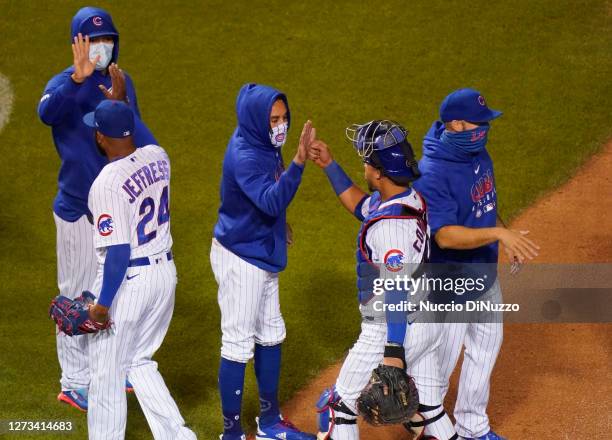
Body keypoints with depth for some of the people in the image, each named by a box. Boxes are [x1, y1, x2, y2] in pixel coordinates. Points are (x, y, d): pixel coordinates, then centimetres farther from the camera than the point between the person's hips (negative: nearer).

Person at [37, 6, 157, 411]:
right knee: (80, 297, 0)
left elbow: (139, 138, -1)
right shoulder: (66, 84, -16)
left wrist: (120, 102, -19)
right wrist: (78, 77, -54)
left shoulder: (121, 82, 5)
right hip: (80, 210, -7)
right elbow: (46, 112, -40)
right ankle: (75, 384, 10)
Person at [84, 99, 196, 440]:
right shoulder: (158, 157, -2)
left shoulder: (106, 183, -22)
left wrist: (103, 303, -16)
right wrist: (122, 101, 29)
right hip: (165, 273, 8)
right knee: (139, 362, 22)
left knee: (107, 371, 9)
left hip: (127, 280, -8)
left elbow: (119, 251, -23)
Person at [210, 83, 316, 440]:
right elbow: (271, 200, -41)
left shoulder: (264, 145, 0)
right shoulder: (244, 156, -27)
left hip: (263, 256, 10)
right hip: (240, 259, -10)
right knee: (238, 344, -1)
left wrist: (277, 224, 11)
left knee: (271, 335, 19)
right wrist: (298, 163, -50)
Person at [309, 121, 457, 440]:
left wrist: (394, 350, -31)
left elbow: (398, 289, -29)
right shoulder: (413, 199, 2)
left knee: (338, 405, 6)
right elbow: (360, 205, 22)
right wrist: (329, 165, 19)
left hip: (392, 330, -9)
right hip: (427, 325, 9)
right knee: (428, 411, 16)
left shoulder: (390, 224, -25)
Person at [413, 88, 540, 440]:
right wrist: (498, 233, -44)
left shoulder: (479, 152, -3)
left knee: (486, 346, 23)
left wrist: (509, 242, 9)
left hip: (485, 274, 9)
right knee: (440, 362, 7)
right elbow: (445, 236, -37)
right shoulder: (432, 174, -30)